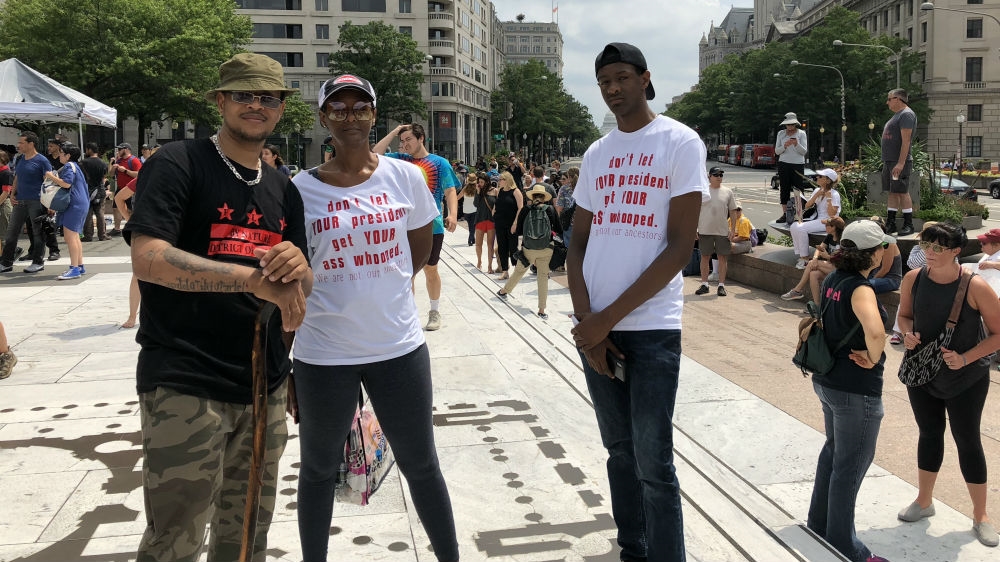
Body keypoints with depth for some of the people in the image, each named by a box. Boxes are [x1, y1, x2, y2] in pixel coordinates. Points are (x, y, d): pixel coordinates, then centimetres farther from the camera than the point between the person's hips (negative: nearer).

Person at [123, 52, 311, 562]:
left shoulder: (283, 190, 15)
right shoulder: (177, 165, -4)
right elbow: (148, 259, -18)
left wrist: (298, 268, -11)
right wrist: (253, 277, -25)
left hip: (266, 384, 6)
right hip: (185, 385, -6)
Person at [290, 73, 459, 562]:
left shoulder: (405, 176, -1)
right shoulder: (300, 190, -5)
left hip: (400, 345, 1)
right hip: (323, 354, -1)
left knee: (421, 464, 13)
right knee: (319, 468, 16)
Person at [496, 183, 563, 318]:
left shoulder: (525, 210, -4)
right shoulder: (551, 210, -4)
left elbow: (518, 231, 0)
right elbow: (559, 230, 0)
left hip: (528, 250, 1)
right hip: (546, 250, -1)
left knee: (519, 271, 21)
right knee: (543, 277, 6)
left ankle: (504, 291, 44)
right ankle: (542, 310, 4)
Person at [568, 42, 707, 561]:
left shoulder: (681, 143, -4)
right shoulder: (596, 154, 11)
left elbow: (680, 247, -10)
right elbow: (577, 244, 11)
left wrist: (609, 317, -13)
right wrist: (586, 320, -5)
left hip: (651, 327, -5)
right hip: (594, 325, 5)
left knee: (653, 462, -2)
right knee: (619, 450, 14)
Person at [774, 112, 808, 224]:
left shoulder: (801, 133, 3)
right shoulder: (781, 133, 10)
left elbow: (804, 151, -2)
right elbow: (777, 151, 7)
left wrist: (797, 144, -20)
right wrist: (784, 146, -13)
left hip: (798, 165, -2)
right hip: (784, 164, 2)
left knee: (798, 189, -6)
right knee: (784, 189, 0)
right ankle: (785, 213, 2)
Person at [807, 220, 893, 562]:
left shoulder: (832, 280, 3)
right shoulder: (860, 288, -23)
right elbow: (875, 331, -41)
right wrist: (873, 358, -23)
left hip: (826, 380, 9)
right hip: (856, 391, -9)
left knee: (834, 450, 24)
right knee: (851, 465, 5)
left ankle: (819, 525, 38)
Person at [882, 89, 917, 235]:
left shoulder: (906, 115, -12)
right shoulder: (897, 115, 20)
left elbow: (906, 140, -20)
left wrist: (900, 163, -26)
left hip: (899, 162, -10)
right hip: (889, 161, 10)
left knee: (902, 192, -8)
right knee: (892, 193, 10)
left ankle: (908, 225, -4)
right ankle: (890, 224, 12)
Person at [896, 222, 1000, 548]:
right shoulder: (913, 279, -10)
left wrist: (965, 358, -24)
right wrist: (908, 334, -14)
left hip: (966, 379, -3)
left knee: (967, 441, 7)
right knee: (929, 434, 18)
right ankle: (924, 501, 36)